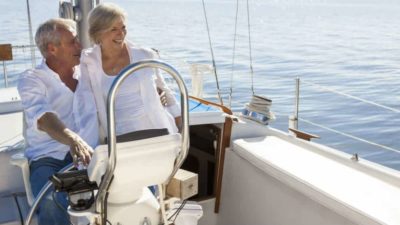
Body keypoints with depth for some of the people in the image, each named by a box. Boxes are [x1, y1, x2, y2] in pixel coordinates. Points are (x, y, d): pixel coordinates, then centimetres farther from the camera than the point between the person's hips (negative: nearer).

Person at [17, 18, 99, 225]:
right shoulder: (31, 79, -1)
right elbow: (43, 118, -22)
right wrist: (72, 139, -41)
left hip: (89, 155, 3)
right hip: (49, 159, -3)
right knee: (53, 204, -35)